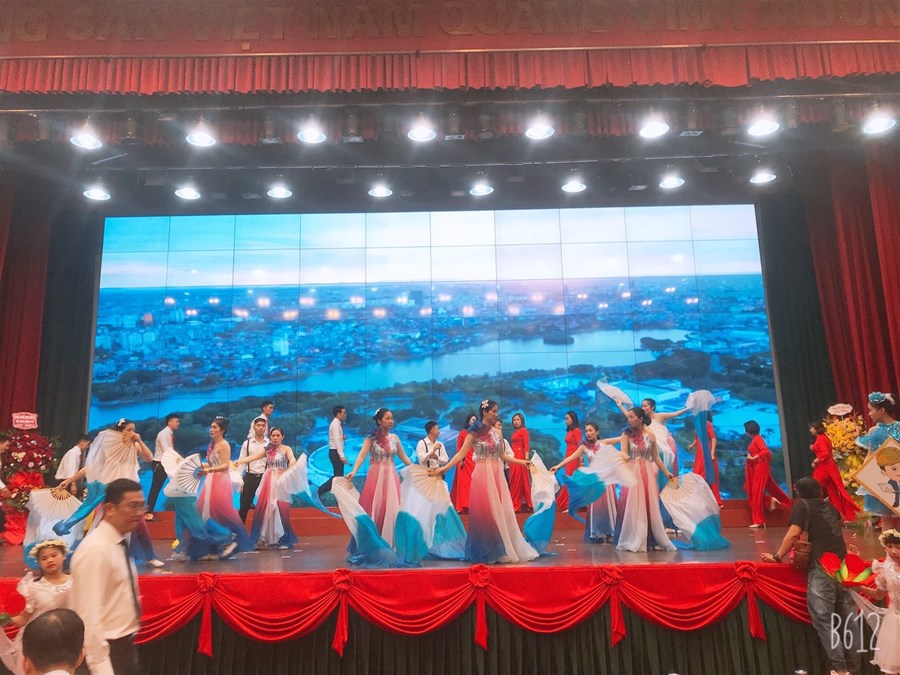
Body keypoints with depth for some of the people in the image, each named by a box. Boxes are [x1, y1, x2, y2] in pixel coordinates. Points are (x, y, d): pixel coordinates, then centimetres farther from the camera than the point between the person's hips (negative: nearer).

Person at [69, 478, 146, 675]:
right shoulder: (96, 549, -22)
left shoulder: (119, 544, 6)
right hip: (106, 649, -9)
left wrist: (128, 645, 18)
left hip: (125, 645, 9)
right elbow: (90, 616, -24)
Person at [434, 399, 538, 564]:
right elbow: (461, 453, -9)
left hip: (497, 476, 5)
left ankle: (500, 550, 17)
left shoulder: (497, 433, 9)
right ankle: (486, 552, 11)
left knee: (499, 512, 6)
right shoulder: (474, 432, -6)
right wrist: (444, 468, -17)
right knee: (483, 513, -1)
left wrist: (521, 461, 10)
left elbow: (502, 455, 14)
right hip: (482, 476, -5)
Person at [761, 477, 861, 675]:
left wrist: (778, 556, -1)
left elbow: (794, 534, -8)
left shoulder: (802, 505, 3)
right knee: (848, 618, 8)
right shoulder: (829, 507, 21)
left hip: (821, 568, -7)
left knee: (823, 619, -6)